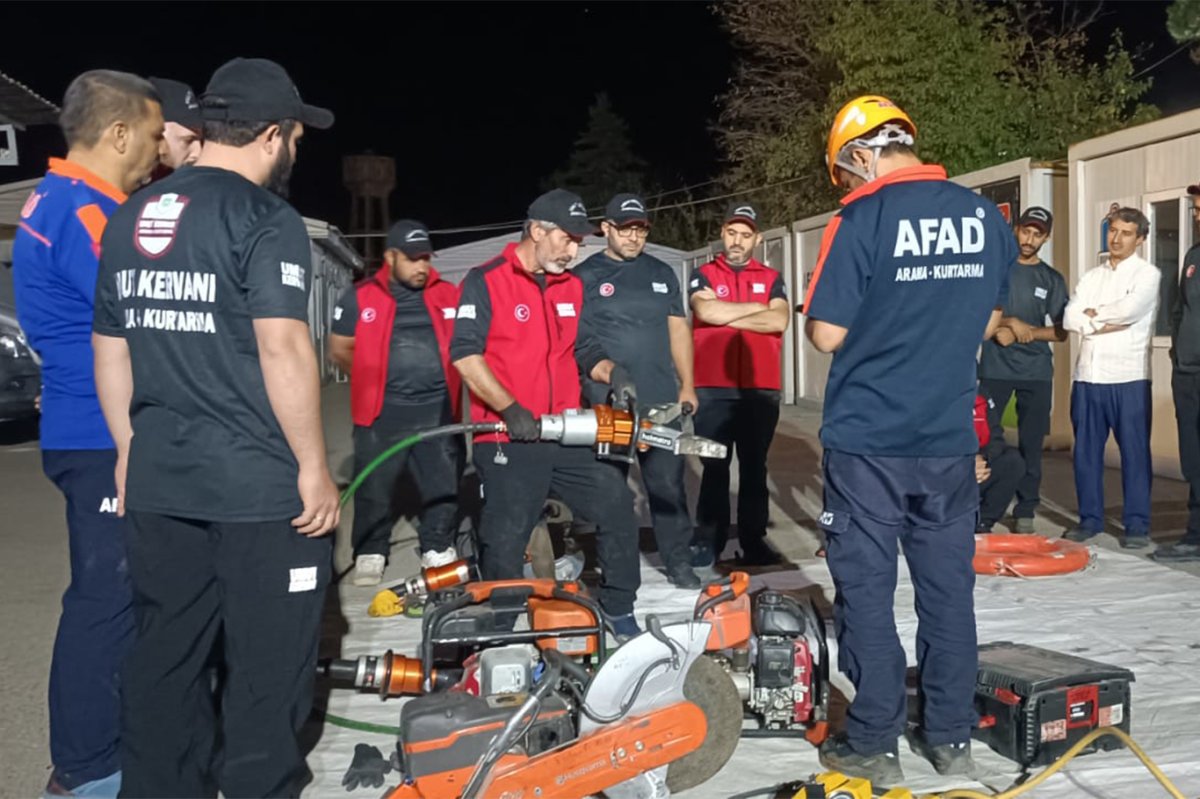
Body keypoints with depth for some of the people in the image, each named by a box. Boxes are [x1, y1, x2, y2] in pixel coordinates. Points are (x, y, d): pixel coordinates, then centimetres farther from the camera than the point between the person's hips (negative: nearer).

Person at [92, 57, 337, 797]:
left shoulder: (128, 219, 12)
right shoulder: (266, 219, -11)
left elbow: (111, 351, 15)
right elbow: (282, 351, -19)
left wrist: (129, 453, 21)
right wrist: (314, 467, -12)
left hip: (157, 481, 7)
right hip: (260, 484, -7)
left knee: (165, 660, 16)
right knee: (268, 671, 6)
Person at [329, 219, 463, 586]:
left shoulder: (447, 295, 6)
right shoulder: (360, 298, 1)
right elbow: (340, 350, 7)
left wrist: (439, 377, 5)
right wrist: (374, 379, 9)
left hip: (437, 409, 2)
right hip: (382, 412, -2)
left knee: (444, 484, 9)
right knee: (375, 487, 5)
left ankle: (438, 548, 26)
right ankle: (370, 553, 21)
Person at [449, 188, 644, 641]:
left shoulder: (571, 287, 13)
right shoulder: (486, 281, -8)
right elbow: (465, 354, -16)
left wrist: (611, 373, -2)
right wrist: (511, 410, -21)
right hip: (507, 442, -6)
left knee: (617, 506, 5)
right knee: (505, 543, -1)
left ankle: (618, 611, 20)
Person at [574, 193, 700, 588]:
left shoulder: (662, 273, 14)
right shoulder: (584, 276, 3)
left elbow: (678, 330, 15)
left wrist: (687, 386, 9)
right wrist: (579, 392, -8)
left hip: (661, 399, 3)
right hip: (604, 402, -2)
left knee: (668, 483, 4)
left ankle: (679, 563, 14)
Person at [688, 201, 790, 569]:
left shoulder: (771, 278, 11)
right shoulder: (703, 275, 8)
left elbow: (779, 321, -7)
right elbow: (706, 311, -13)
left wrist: (728, 317, -8)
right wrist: (757, 307, -4)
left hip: (761, 388, 1)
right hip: (713, 387, -1)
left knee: (754, 467, 8)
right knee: (715, 467, 3)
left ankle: (754, 540, 16)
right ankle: (707, 542, 9)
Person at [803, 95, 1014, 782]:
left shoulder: (862, 219, -13)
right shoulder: (987, 216, 4)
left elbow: (826, 333, -13)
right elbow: (989, 322, 13)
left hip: (868, 439, -5)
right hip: (951, 438, 5)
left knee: (867, 590, 5)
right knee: (948, 588, 13)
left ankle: (873, 744, 13)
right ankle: (951, 737, 23)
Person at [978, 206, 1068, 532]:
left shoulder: (1052, 279, 11)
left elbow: (1060, 332, 6)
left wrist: (1023, 332, -9)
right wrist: (1010, 323, -12)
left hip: (1036, 371, 2)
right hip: (995, 368, -1)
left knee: (1031, 444, 2)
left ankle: (1025, 513, 9)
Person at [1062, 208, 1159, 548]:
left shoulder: (1146, 274, 2)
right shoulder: (1091, 276, 16)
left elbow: (1131, 310, -17)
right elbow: (1070, 318, 3)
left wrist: (1094, 313, -2)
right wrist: (1108, 324, -9)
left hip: (1128, 378, -5)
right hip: (1087, 375, 5)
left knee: (1134, 451, 0)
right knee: (1086, 450, 7)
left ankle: (1137, 524, 7)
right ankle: (1090, 518, 17)